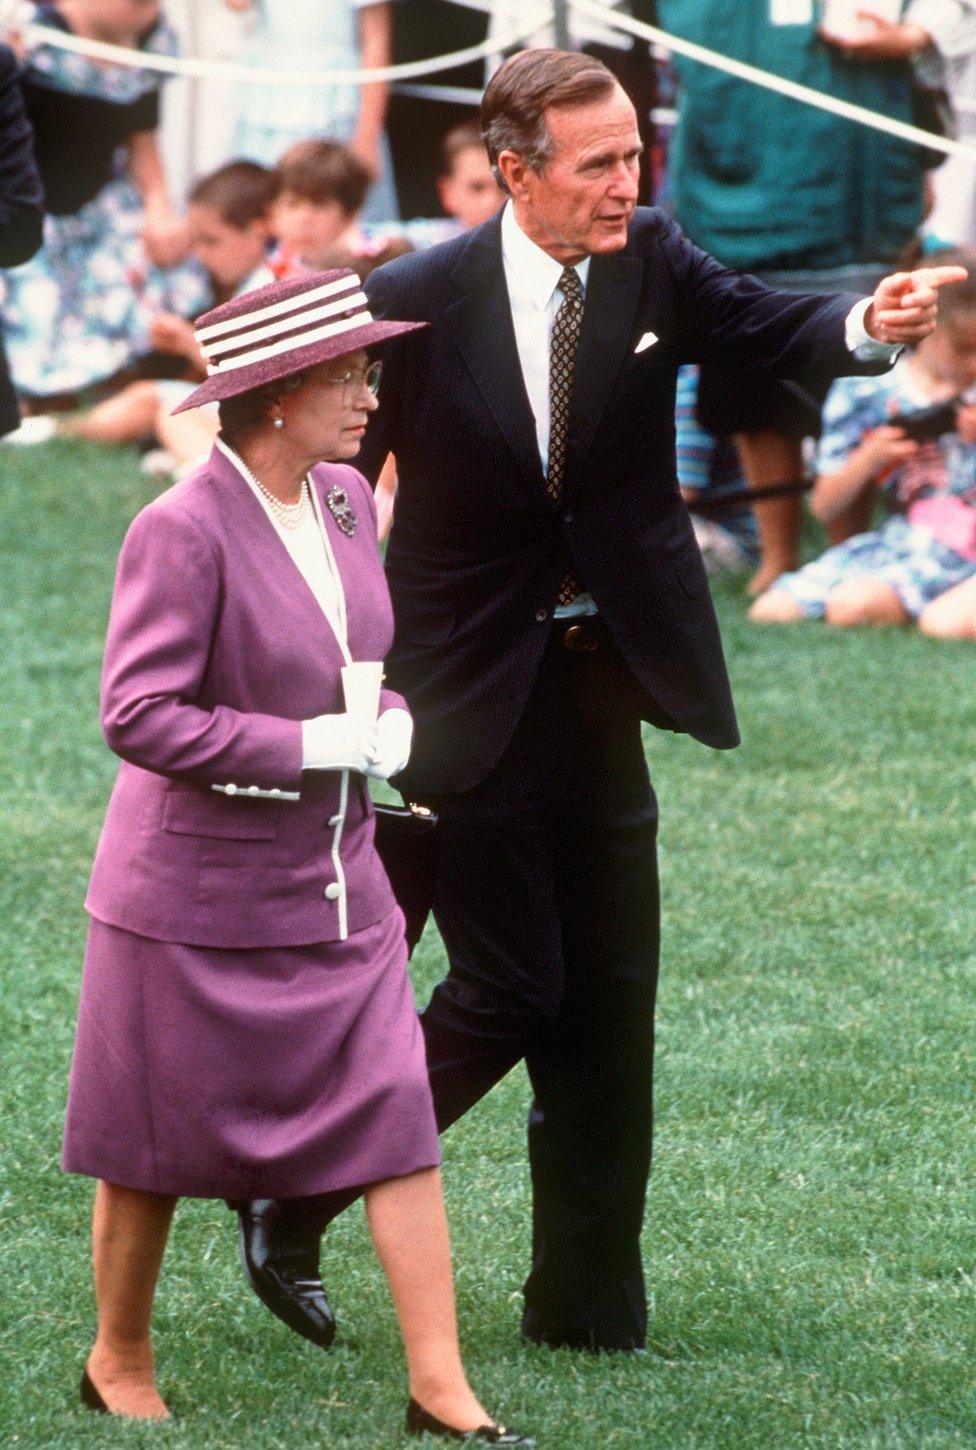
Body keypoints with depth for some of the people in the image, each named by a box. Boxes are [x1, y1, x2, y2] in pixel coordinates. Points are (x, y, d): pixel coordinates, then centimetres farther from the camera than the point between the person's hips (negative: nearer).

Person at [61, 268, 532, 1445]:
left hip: (333, 884, 6)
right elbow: (138, 716, -24)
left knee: (398, 1121, -2)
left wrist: (387, 720, -2)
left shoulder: (346, 503, 3)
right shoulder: (182, 531, -19)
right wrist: (313, 746, -23)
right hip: (199, 894, -6)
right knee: (158, 1145, 8)